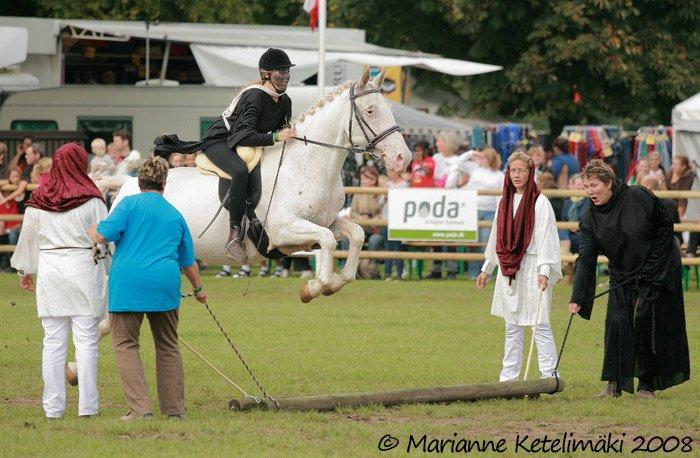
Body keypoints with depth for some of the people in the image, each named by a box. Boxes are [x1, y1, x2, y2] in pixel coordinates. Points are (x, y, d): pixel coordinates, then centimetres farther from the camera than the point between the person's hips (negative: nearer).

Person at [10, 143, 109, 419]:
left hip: (50, 270, 3)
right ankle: (87, 405, -1)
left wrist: (24, 270, 27)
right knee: (86, 342, 0)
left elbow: (28, 237, 14)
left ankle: (53, 406, 4)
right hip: (84, 269, -3)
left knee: (53, 342, 5)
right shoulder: (91, 200, -4)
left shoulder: (38, 201, 5)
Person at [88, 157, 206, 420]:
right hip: (165, 284, 4)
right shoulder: (175, 215, 18)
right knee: (168, 347, 15)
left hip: (128, 282, -4)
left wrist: (90, 231, 14)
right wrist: (198, 289, 43)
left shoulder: (131, 204, 1)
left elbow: (103, 235, -10)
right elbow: (188, 261, 27)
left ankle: (140, 407, -10)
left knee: (125, 345, 0)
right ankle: (174, 409, 17)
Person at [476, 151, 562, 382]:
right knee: (512, 328, 12)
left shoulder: (540, 203, -7)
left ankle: (549, 376, -7)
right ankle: (509, 376, 17)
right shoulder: (505, 202, 13)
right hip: (508, 271, 7)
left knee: (540, 324, -8)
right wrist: (486, 270, 21)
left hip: (532, 271, -7)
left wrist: (544, 270, -22)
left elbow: (546, 238, -13)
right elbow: (496, 238, 20)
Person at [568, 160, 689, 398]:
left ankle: (647, 383, 3)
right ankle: (615, 383, -1)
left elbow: (666, 226, -10)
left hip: (658, 271, -4)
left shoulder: (638, 197, -19)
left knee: (646, 323, -7)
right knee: (617, 323, -7)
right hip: (622, 276, 4)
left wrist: (649, 269, -12)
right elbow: (586, 258, -11)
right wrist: (577, 298, -21)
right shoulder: (591, 217, -7)